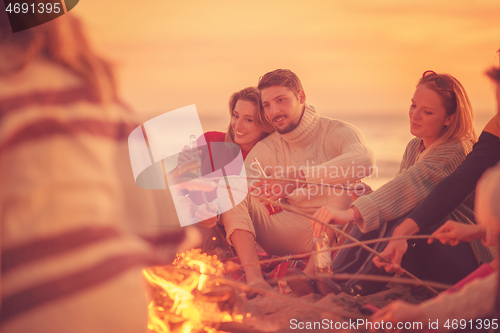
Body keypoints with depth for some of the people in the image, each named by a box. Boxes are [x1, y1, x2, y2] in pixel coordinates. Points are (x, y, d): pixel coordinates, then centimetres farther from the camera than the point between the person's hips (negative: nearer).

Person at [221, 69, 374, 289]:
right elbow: (235, 202, -16)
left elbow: (363, 162, -32)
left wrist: (298, 178, -40)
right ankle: (254, 278, -25)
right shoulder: (265, 150, 0)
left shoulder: (336, 132, -6)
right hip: (298, 241, 3)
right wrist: (253, 274, -32)